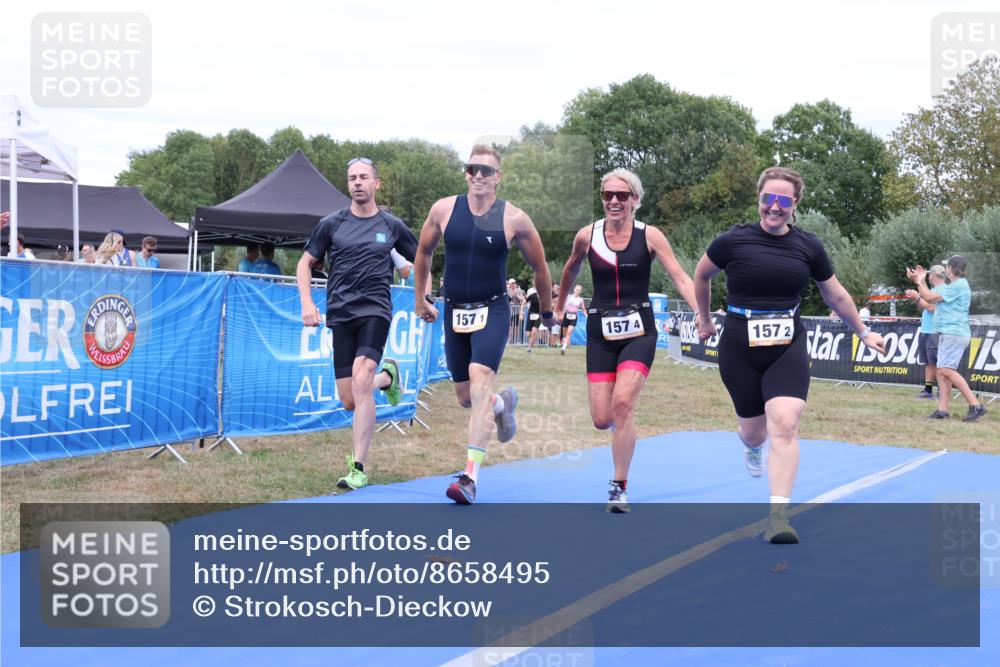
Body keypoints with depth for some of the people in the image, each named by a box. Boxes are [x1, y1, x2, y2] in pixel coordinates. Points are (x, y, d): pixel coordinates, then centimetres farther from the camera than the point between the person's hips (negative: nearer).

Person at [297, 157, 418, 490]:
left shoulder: (392, 226, 7)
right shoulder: (331, 224, 6)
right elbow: (305, 263, 14)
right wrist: (307, 303, 1)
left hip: (375, 311, -2)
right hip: (340, 314, 2)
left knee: (360, 383, -23)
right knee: (350, 402, 1)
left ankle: (358, 468, -19)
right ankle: (387, 375, 37)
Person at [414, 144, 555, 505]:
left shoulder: (514, 219, -9)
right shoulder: (443, 210, -2)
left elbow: (538, 266, 5)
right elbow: (424, 252, 16)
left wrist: (547, 310, 14)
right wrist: (421, 299, 20)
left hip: (493, 310, -4)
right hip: (454, 311, 4)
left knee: (480, 382, -24)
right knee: (465, 398, 11)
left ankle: (470, 477, -26)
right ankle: (504, 404, 49)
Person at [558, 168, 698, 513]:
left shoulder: (649, 236, -6)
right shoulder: (587, 236, 0)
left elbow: (680, 278, -10)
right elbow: (571, 270, 20)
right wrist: (559, 308, 29)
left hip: (639, 331, -2)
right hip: (601, 332, 2)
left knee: (623, 403, -21)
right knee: (601, 420, -3)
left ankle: (619, 488, -7)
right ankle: (623, 423, 39)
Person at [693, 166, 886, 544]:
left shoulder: (808, 247, 0)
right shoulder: (733, 241, -7)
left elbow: (836, 296, 15)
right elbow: (701, 275, 13)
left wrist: (863, 332, 23)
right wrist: (705, 320, 21)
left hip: (788, 348, 1)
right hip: (739, 350, -1)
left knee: (784, 425, -18)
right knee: (755, 433, 11)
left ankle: (778, 516, -15)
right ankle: (752, 446, 52)